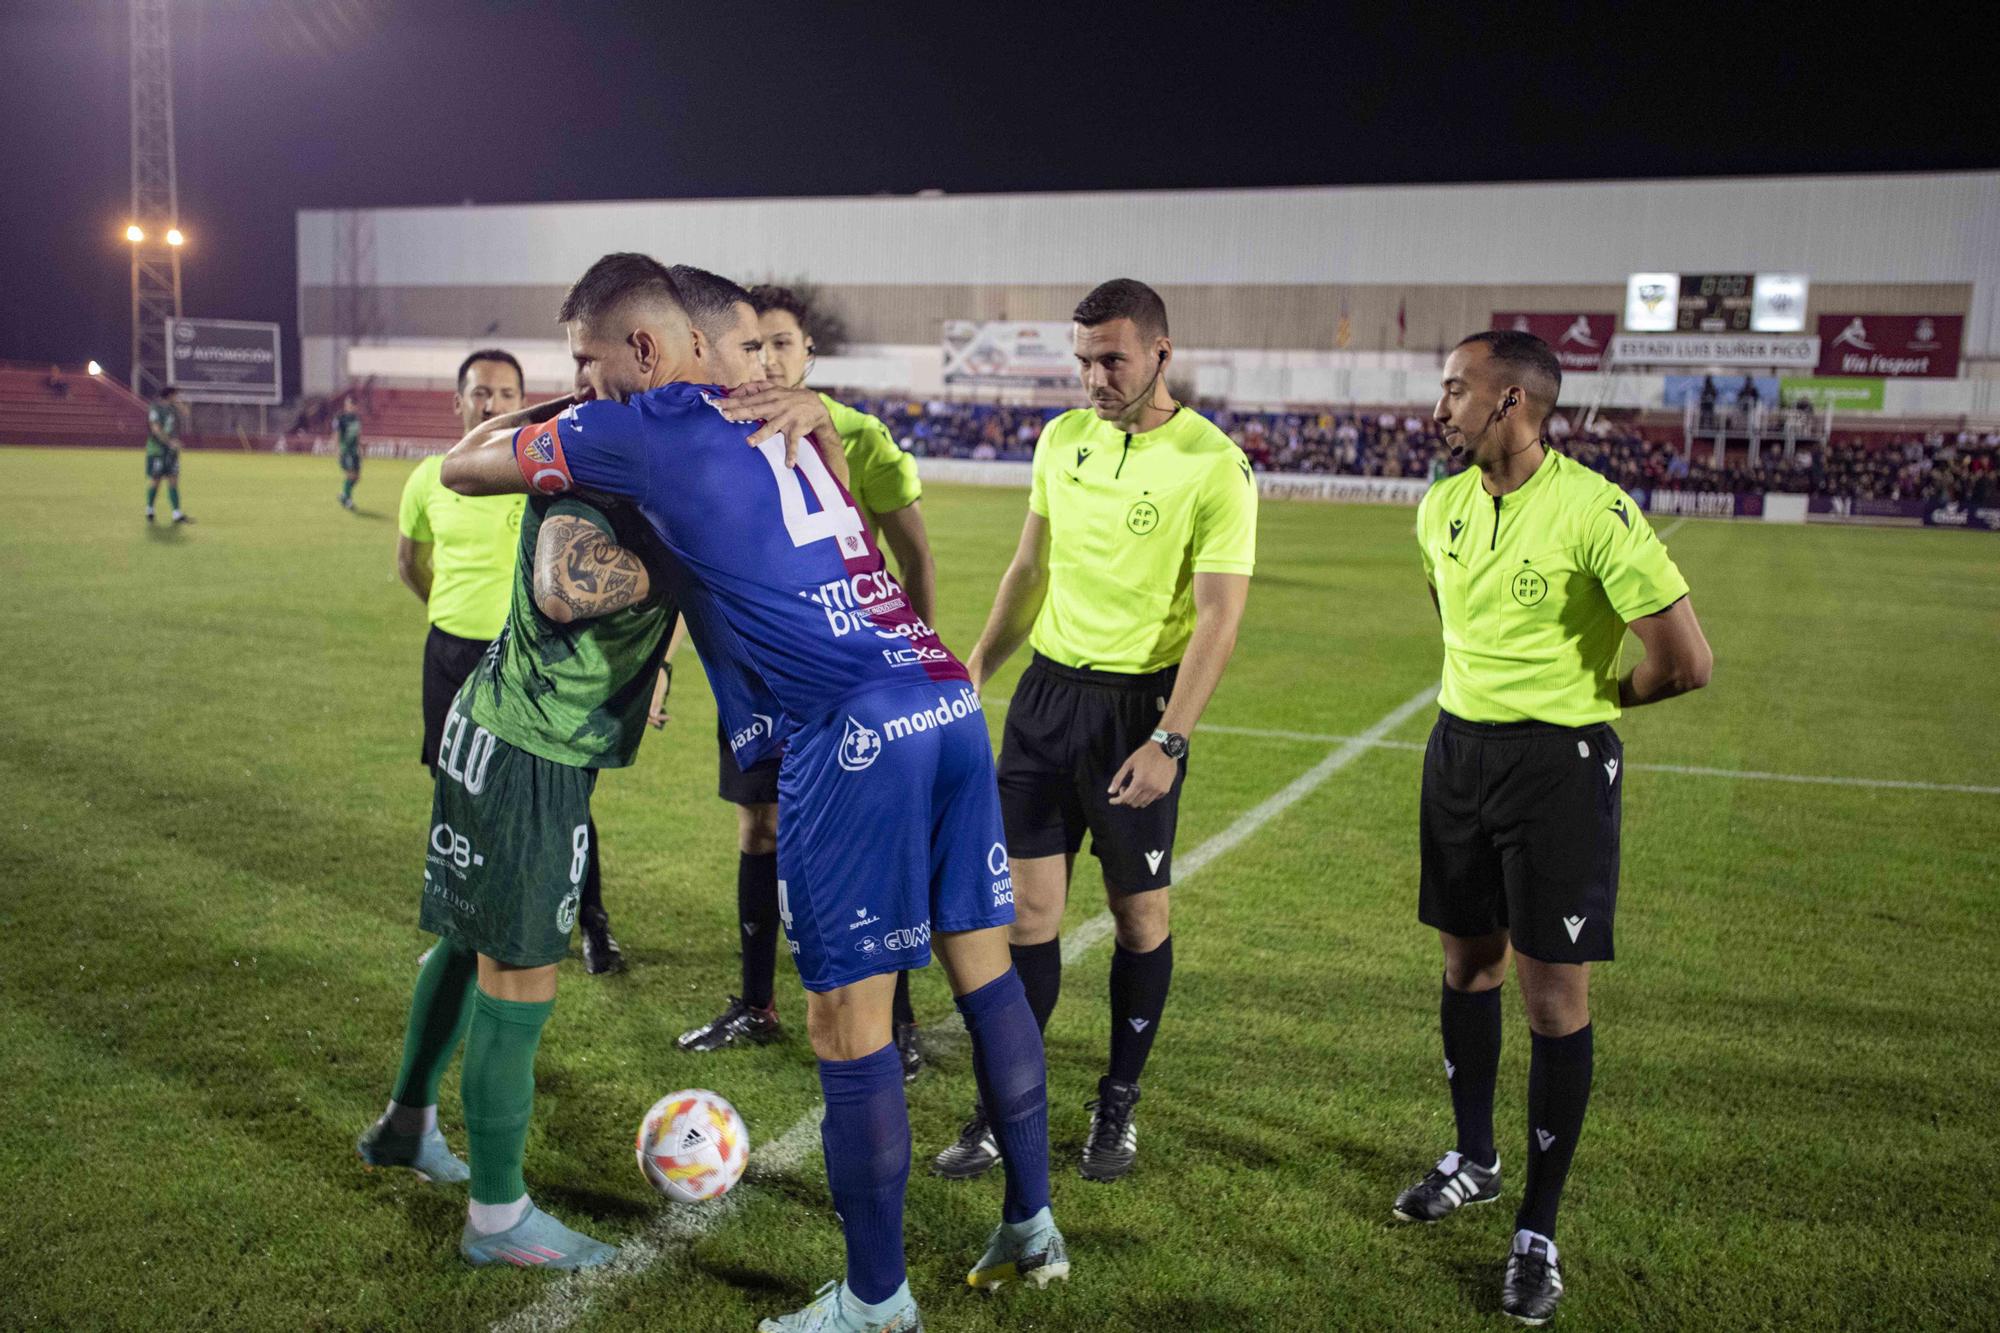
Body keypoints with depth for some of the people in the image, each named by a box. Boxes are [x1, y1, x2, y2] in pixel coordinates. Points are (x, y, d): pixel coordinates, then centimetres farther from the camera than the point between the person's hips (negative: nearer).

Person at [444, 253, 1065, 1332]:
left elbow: (462, 468, 15)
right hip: (947, 700, 9)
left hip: (851, 737, -8)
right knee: (984, 968, 16)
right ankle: (1032, 1227, 30)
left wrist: (530, 418, 34)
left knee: (847, 1020, 2)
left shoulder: (641, 426, 2)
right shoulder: (777, 422, 21)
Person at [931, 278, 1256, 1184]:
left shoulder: (1215, 465, -11)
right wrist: (974, 669, 16)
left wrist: (1167, 742, -21)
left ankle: (1118, 1106, 26)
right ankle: (1007, 1109, 18)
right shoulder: (1062, 437, 6)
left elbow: (1218, 617, -14)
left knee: (1139, 912, 8)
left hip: (1137, 703, -4)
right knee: (1027, 909, 4)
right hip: (1045, 691, 4)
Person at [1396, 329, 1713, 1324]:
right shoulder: (1440, 507, 2)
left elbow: (1686, 661, -17)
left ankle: (1538, 1230, 15)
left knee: (1554, 998, 1)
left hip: (1559, 764, -6)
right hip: (1458, 749, 6)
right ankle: (1474, 1160, 38)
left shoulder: (1595, 513, -19)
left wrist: (1591, 698, -1)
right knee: (1467, 964, 17)